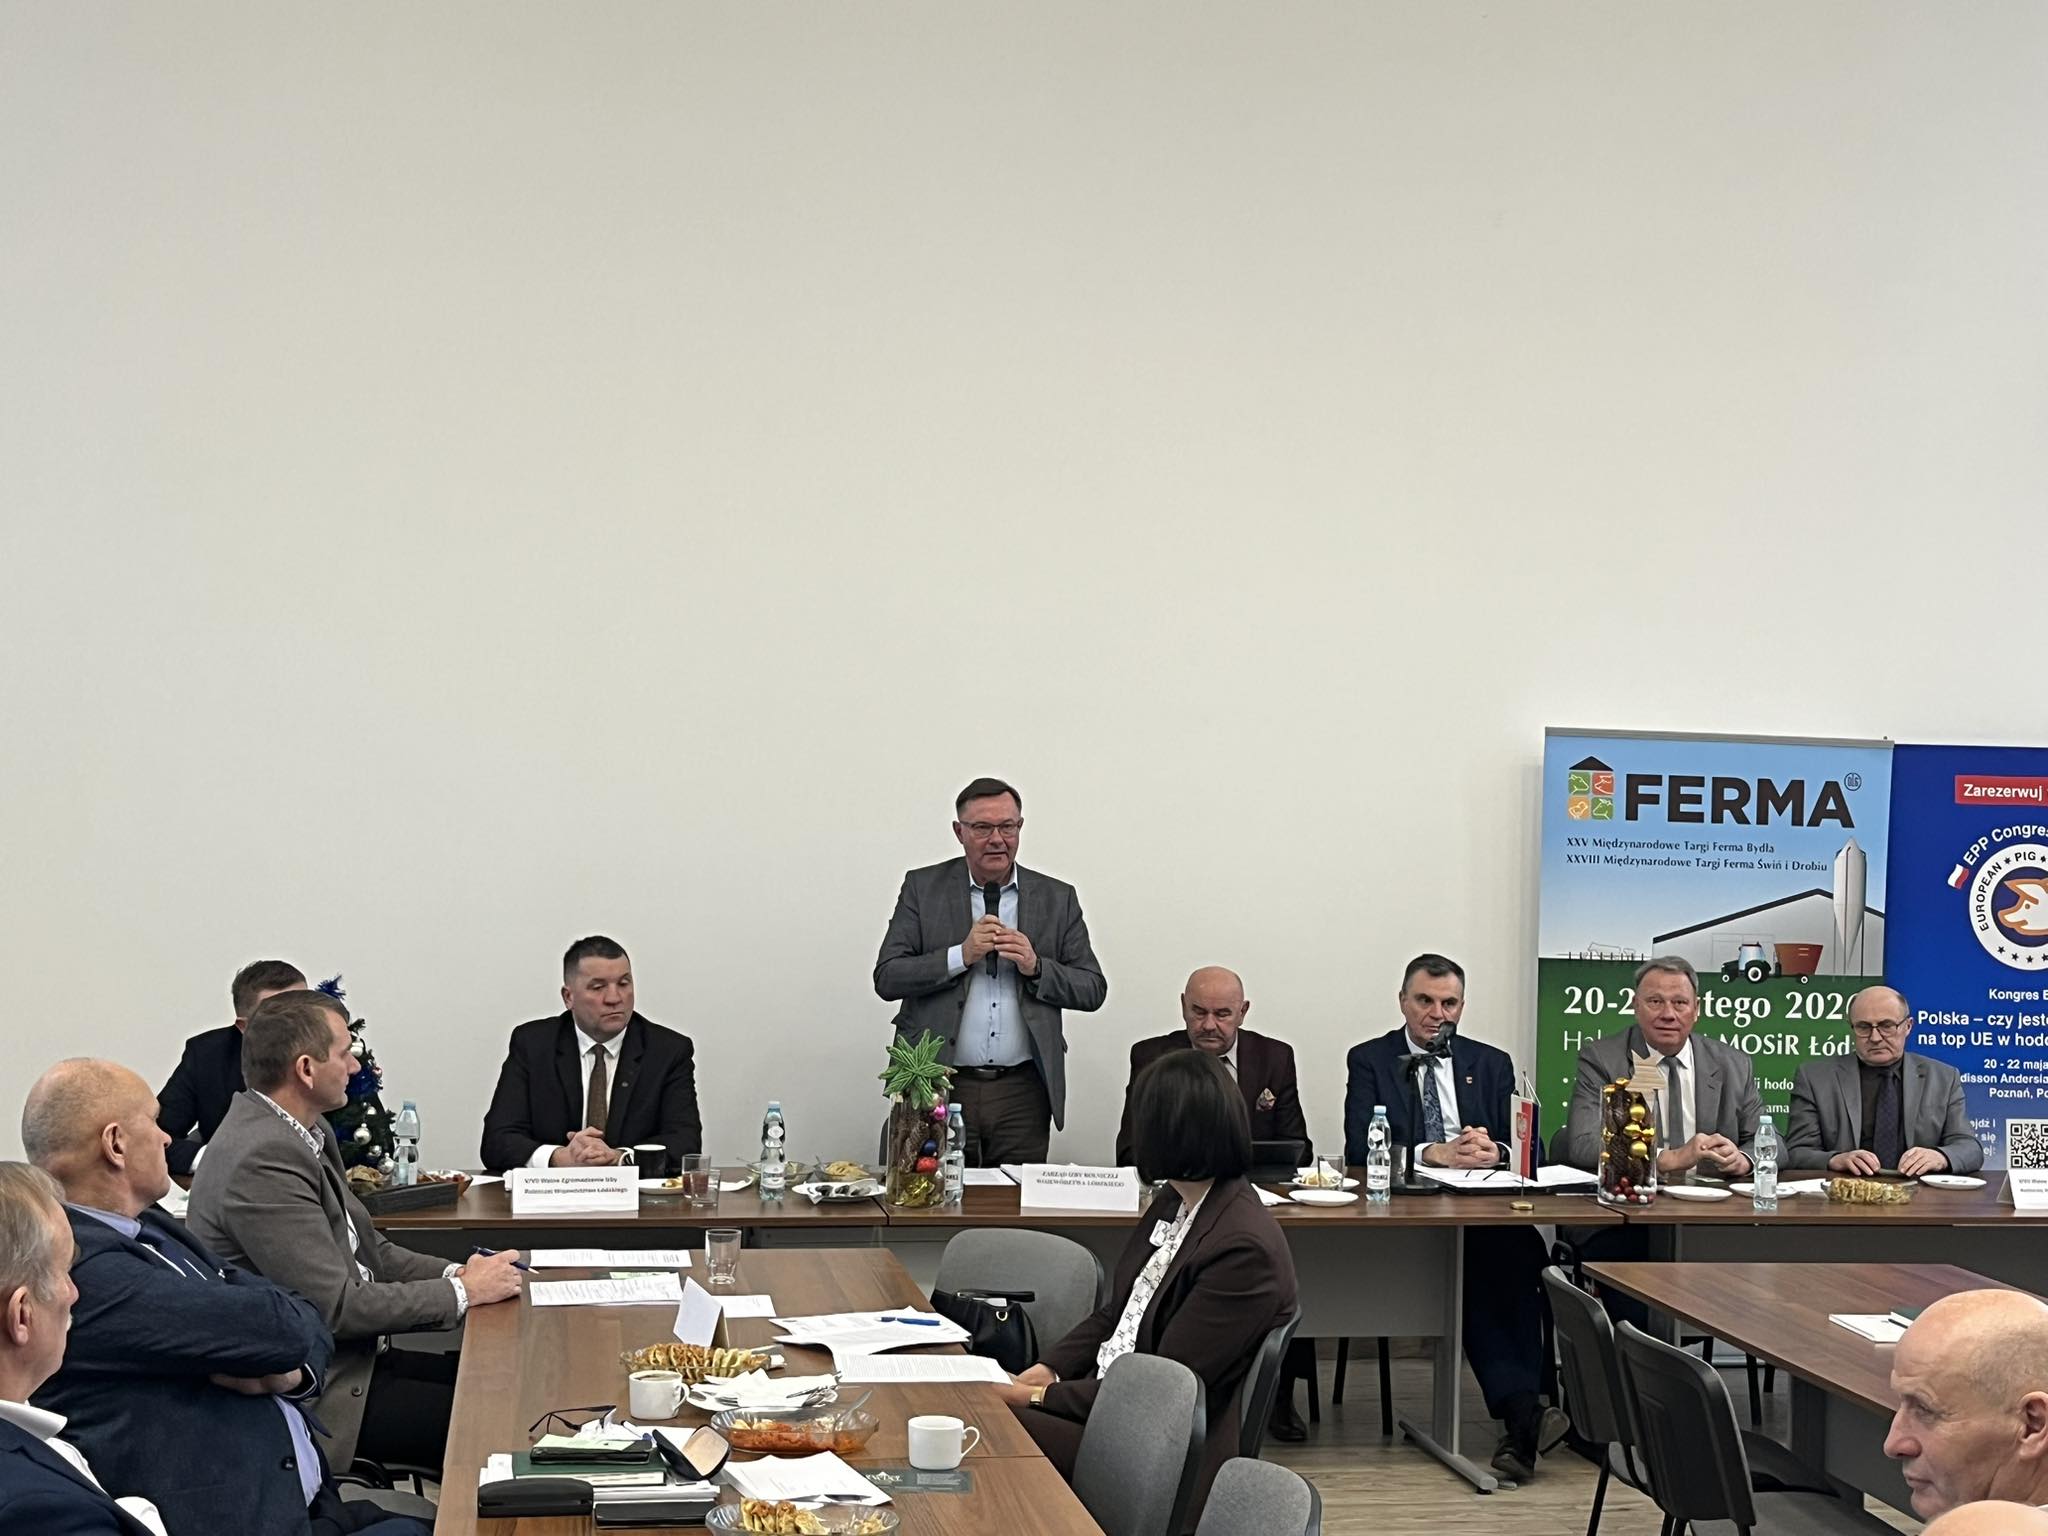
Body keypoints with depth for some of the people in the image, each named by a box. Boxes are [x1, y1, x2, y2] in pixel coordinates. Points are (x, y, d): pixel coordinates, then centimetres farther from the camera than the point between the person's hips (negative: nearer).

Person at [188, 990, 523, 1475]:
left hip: (345, 1358, 10)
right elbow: (336, 1307, -23)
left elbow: (367, 1249, 16)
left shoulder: (305, 1133, 9)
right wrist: (461, 1292, -13)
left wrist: (455, 1272, -1)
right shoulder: (262, 1161, -22)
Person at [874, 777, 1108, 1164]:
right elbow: (887, 979, -3)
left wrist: (1035, 967, -11)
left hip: (1022, 1093, 1)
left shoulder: (1057, 898, 8)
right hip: (939, 1087, -1)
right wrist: (962, 955, -14)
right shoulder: (922, 888, 5)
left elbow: (1093, 990, 7)